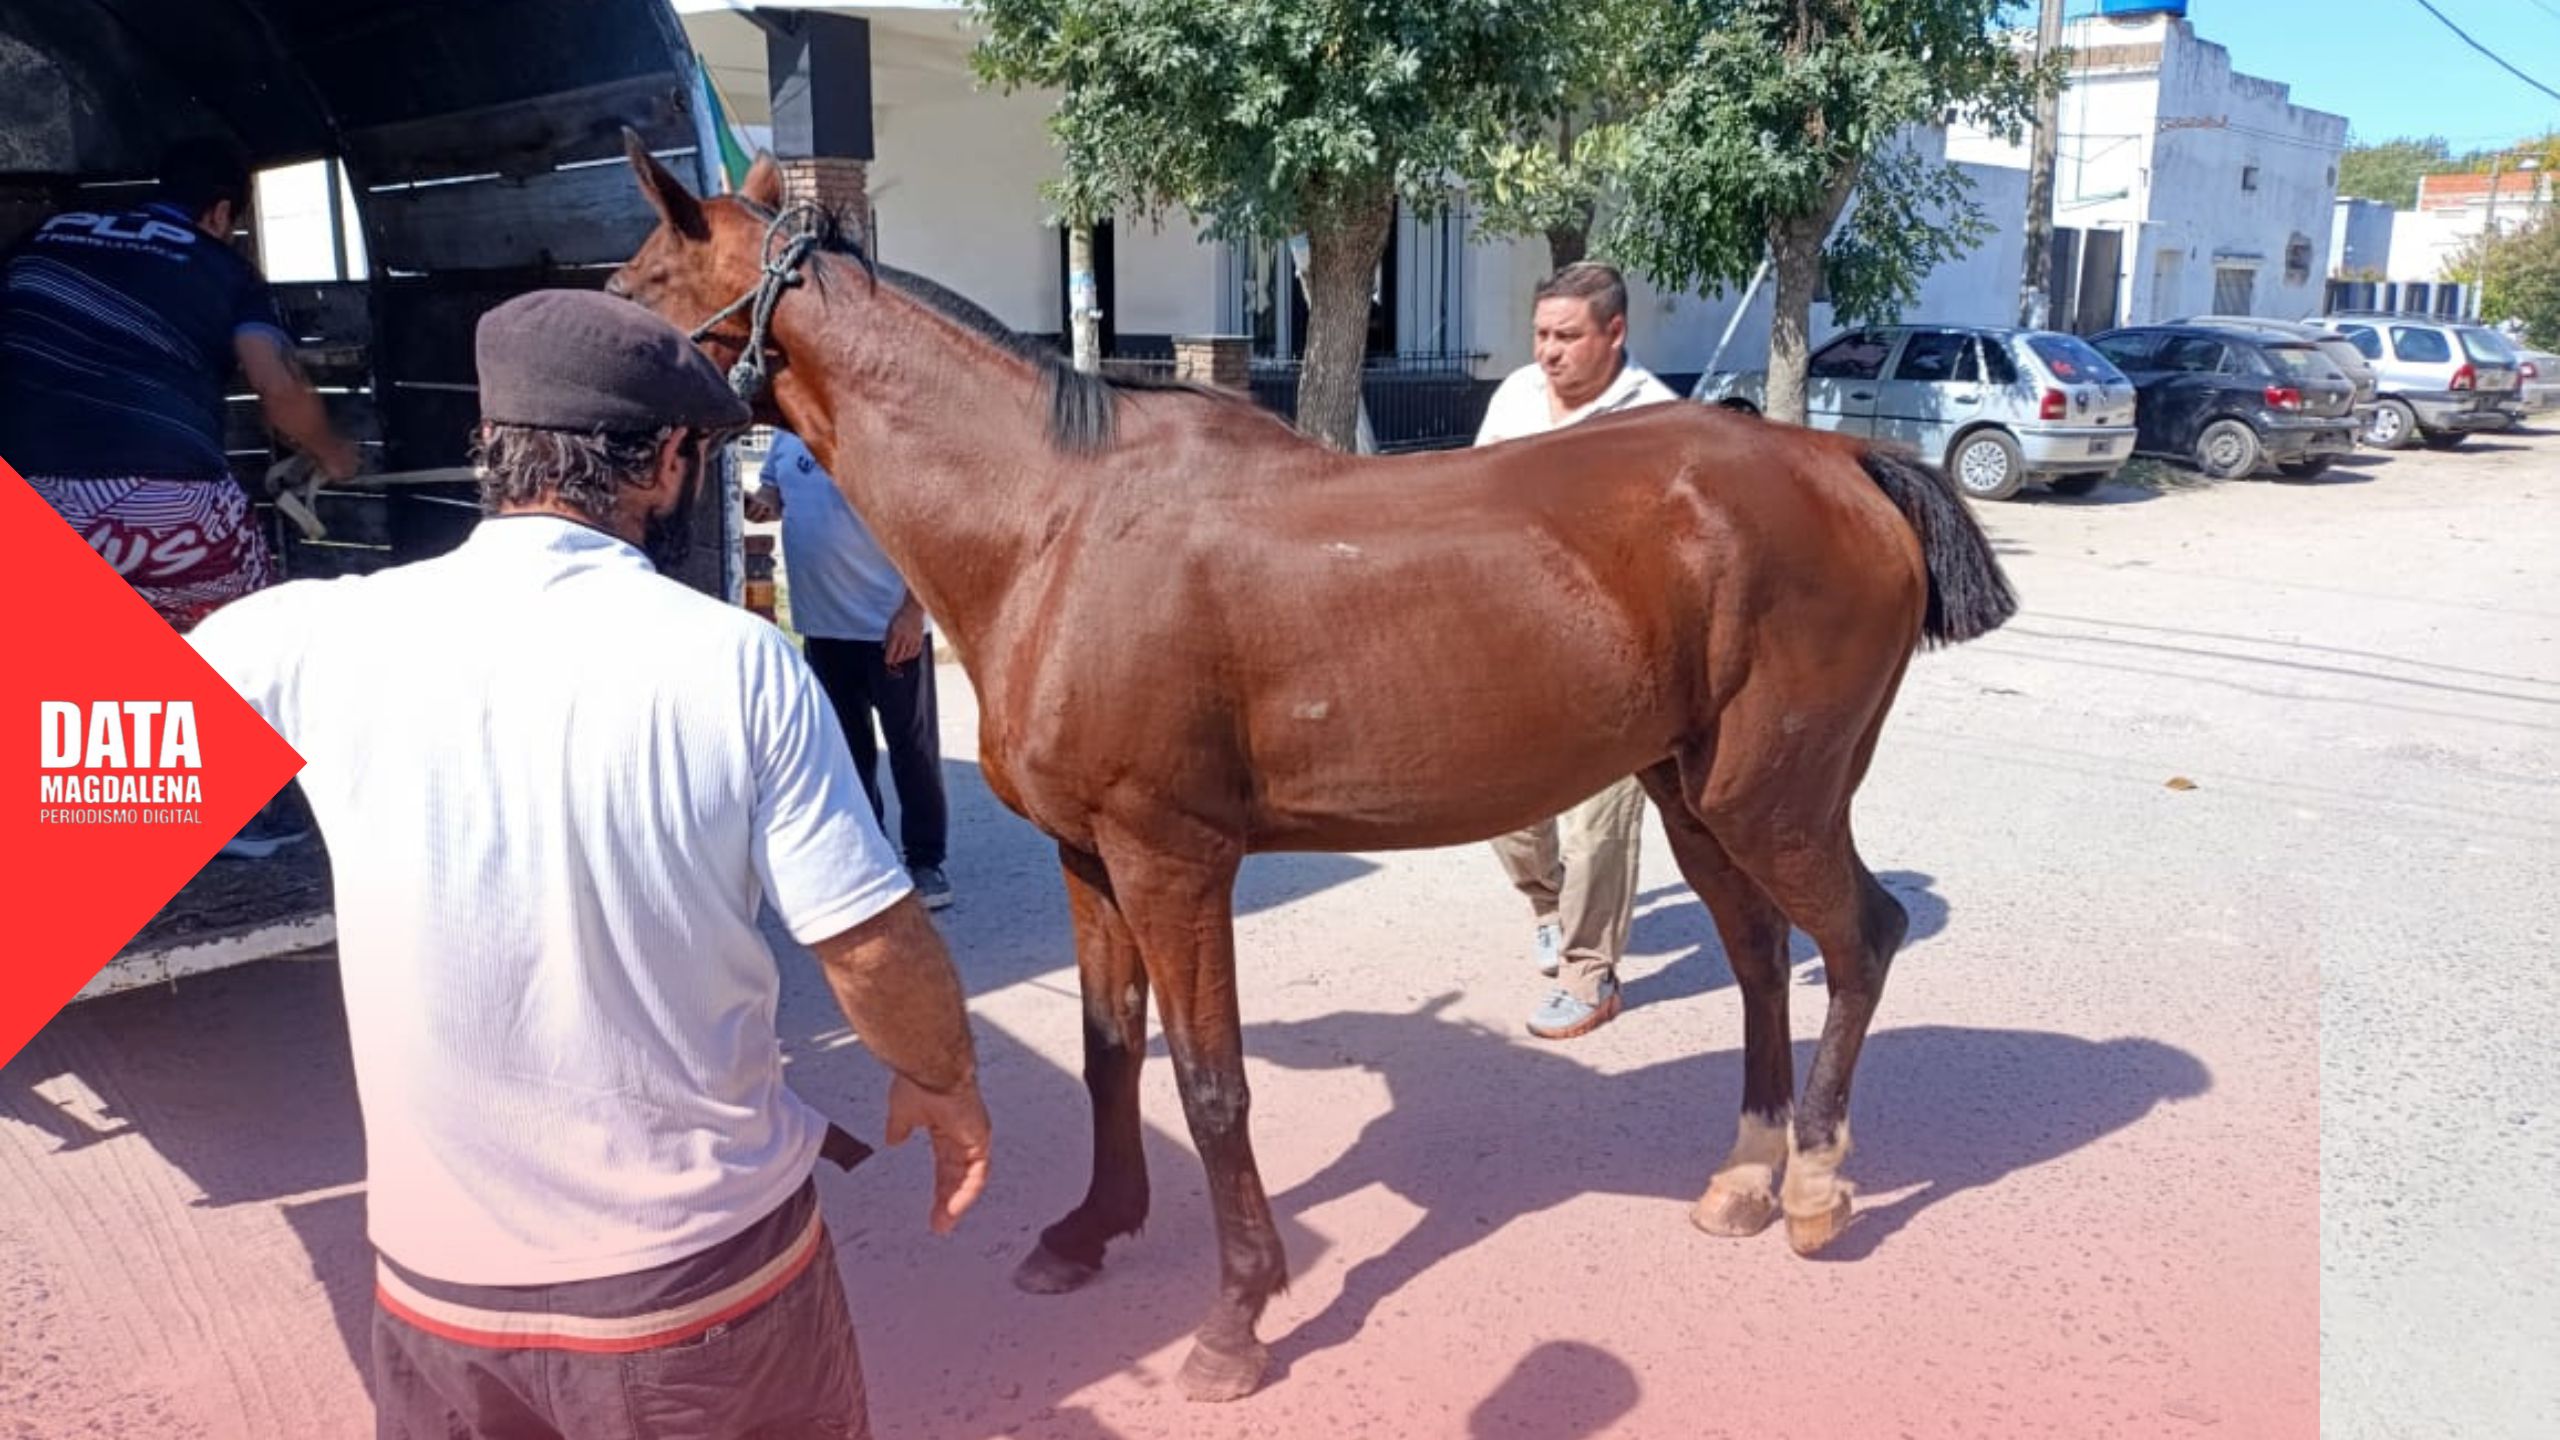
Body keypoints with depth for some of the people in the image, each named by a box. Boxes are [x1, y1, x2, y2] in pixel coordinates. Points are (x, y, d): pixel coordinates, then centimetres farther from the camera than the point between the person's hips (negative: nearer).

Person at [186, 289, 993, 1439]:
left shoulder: (323, 637, -10)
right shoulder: (737, 661, -16)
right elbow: (876, 952, -12)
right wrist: (945, 1088, 6)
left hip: (441, 1276, 2)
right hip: (707, 1264, -2)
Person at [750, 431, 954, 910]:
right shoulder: (788, 429, 5)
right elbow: (773, 485, 22)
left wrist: (912, 611, -17)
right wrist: (764, 502, -3)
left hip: (893, 623, -7)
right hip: (821, 623, 7)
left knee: (911, 745, 4)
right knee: (844, 743, 17)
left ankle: (925, 858, 14)